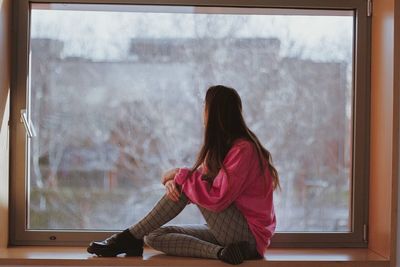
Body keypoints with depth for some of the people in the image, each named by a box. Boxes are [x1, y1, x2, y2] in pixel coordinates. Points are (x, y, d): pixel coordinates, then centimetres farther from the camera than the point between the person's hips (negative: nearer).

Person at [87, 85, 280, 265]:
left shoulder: (243, 149, -18)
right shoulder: (221, 145, 13)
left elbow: (216, 199, -25)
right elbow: (202, 183, 8)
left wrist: (181, 176, -14)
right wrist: (173, 181, -13)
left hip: (249, 236, -9)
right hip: (228, 231, 9)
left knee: (185, 183, -17)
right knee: (154, 236, -3)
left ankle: (129, 238, -11)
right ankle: (220, 252, -18)